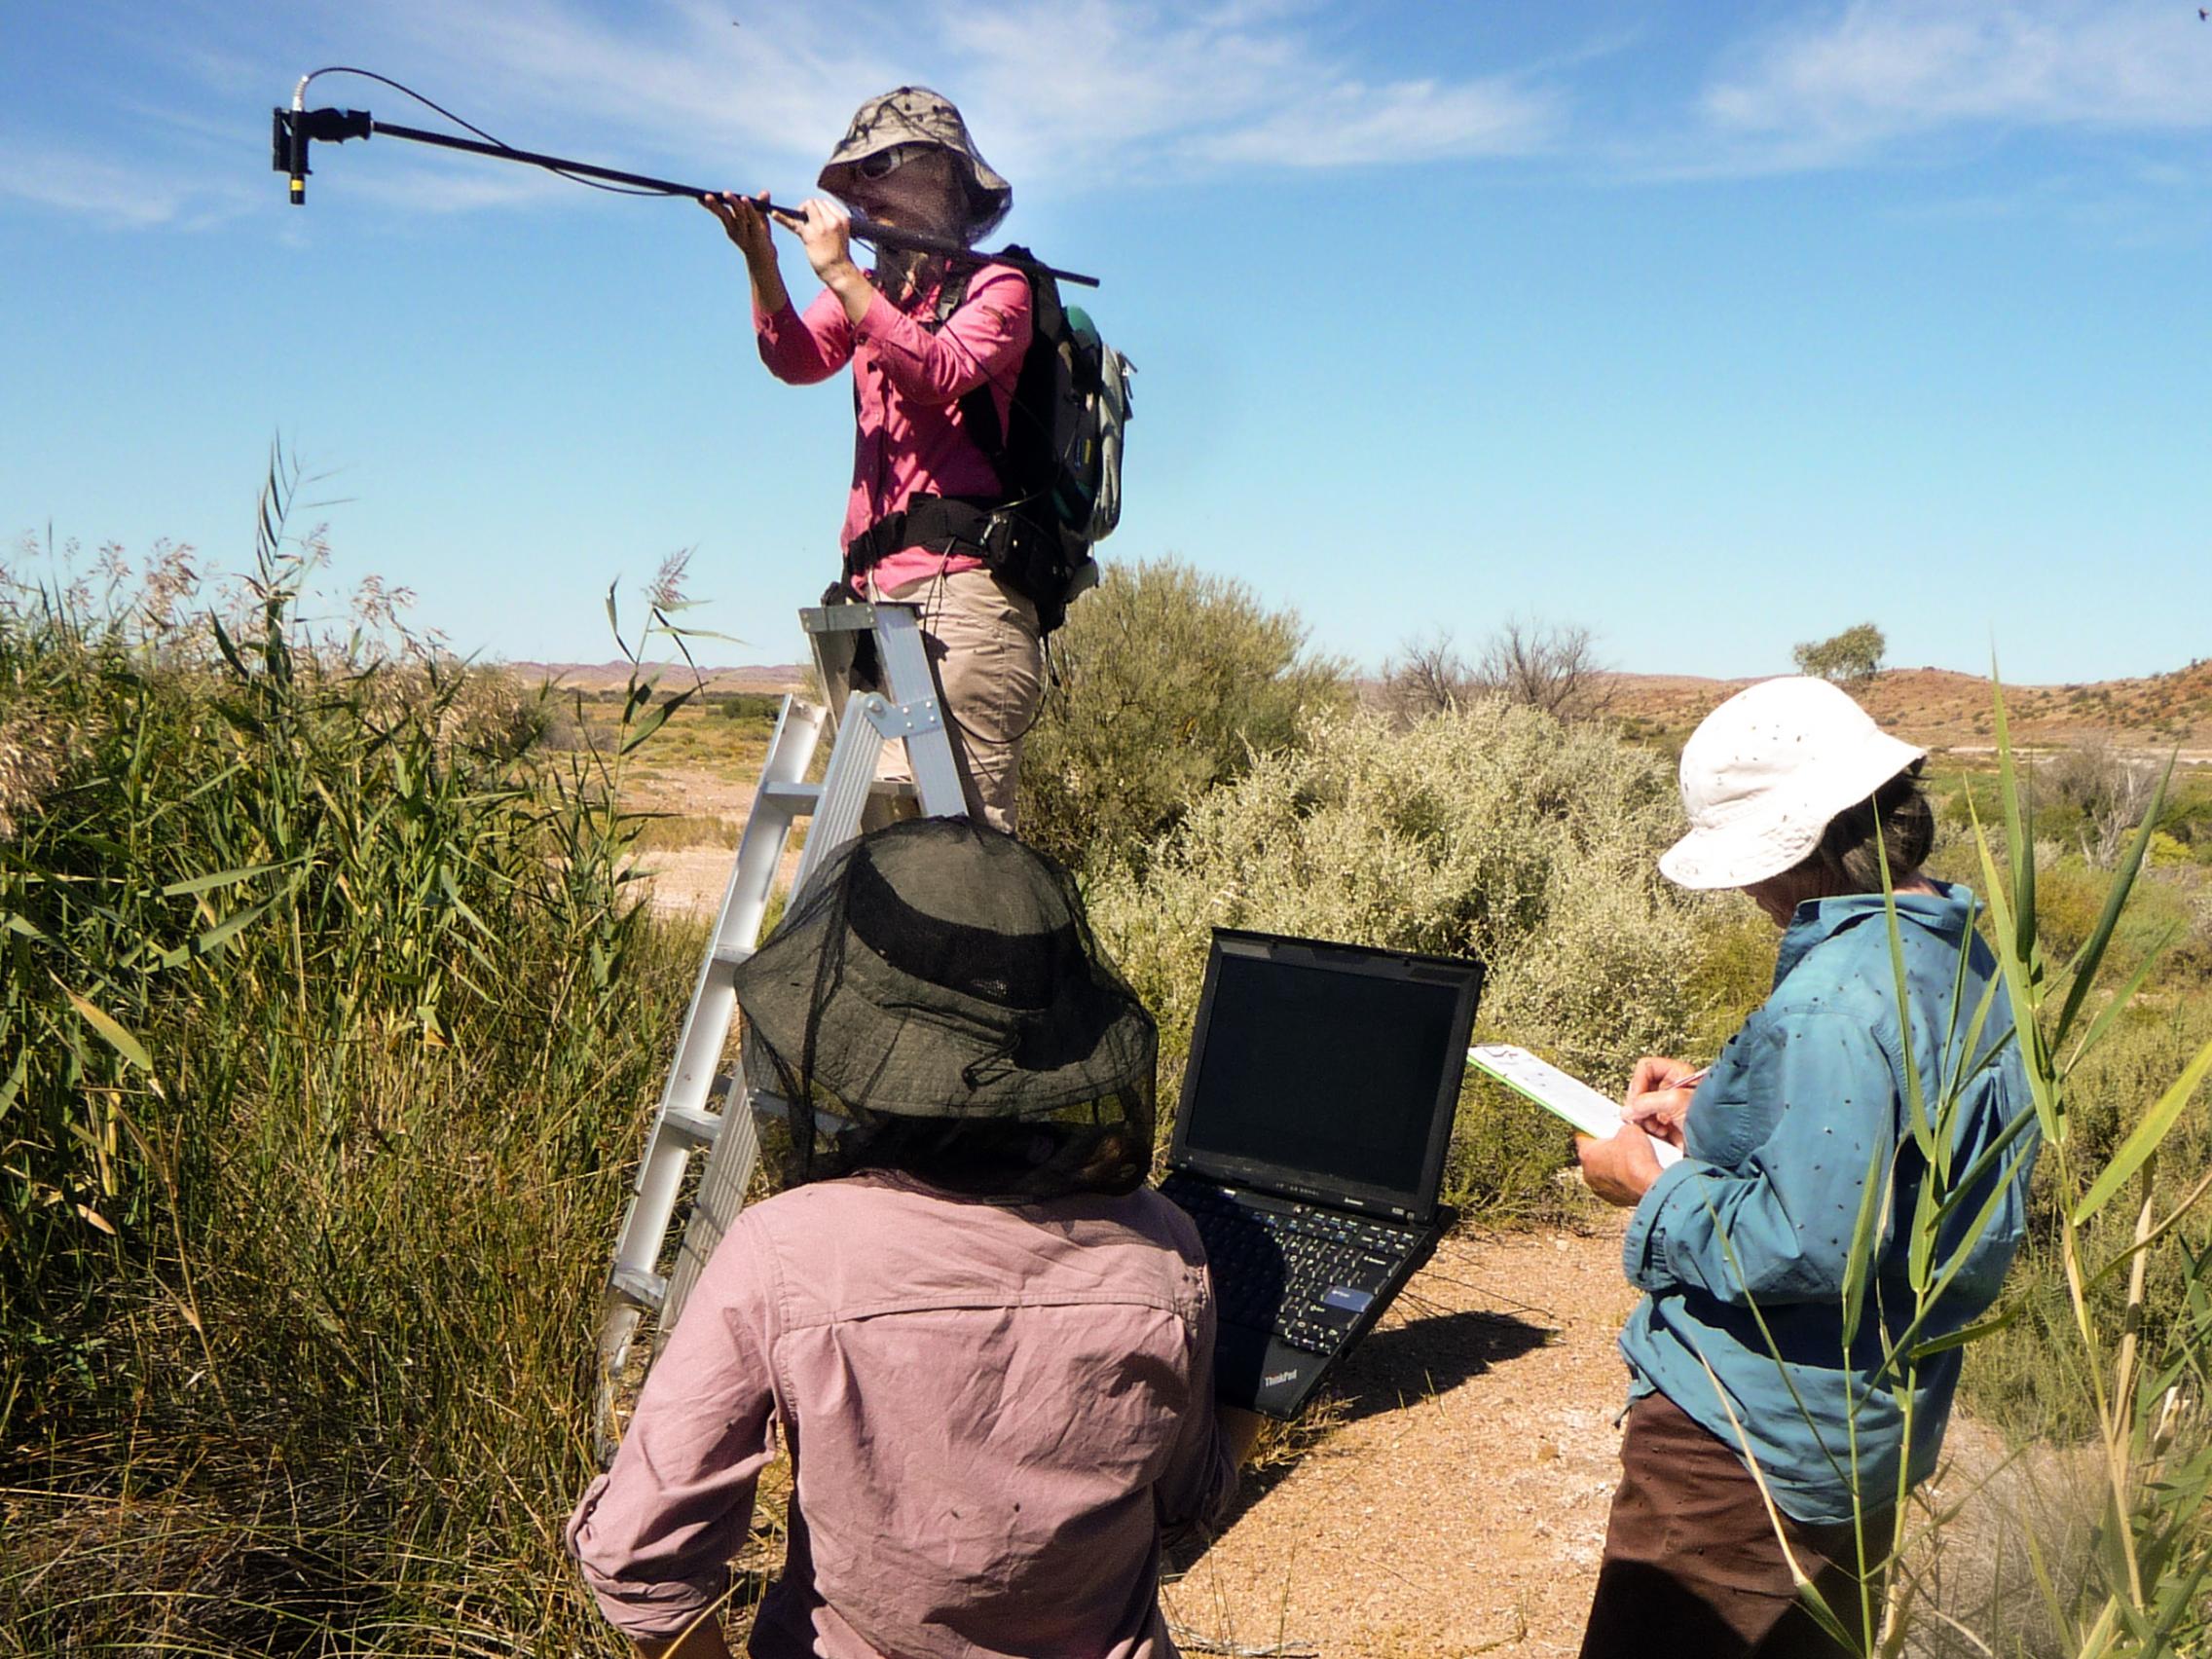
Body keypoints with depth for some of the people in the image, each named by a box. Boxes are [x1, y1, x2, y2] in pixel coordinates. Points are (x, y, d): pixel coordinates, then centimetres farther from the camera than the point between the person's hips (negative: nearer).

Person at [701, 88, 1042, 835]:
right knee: (883, 818, 3)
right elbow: (796, 359, 4)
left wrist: (838, 272, -16)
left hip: (960, 587, -6)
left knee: (964, 823, -13)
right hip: (877, 590, 6)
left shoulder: (996, 287, 5)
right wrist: (763, 261, -12)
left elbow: (938, 374, -15)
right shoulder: (872, 291, 23)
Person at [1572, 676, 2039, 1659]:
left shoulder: (1838, 996, -27)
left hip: (1748, 1441, -10)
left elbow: (1809, 1245, -30)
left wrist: (1652, 1188, -16)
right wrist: (1719, 1111, 12)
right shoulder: (1959, 956, 5)